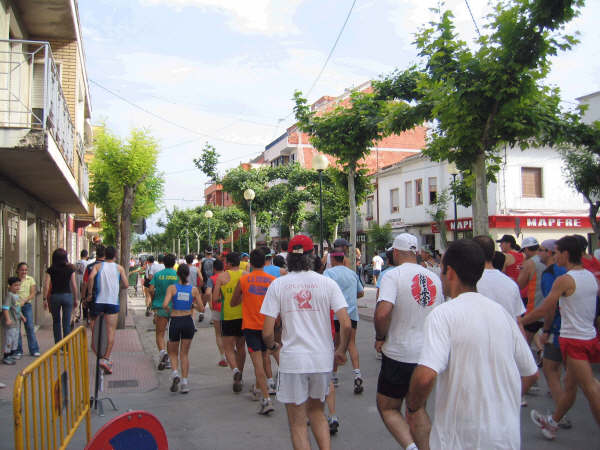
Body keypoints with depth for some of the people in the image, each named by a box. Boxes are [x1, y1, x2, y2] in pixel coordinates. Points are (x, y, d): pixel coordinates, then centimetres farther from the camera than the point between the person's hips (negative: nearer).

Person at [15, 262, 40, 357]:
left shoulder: (30, 279, 4)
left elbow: (33, 294, 0)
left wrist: (24, 301, -15)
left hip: (27, 305, 0)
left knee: (30, 327, 0)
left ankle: (34, 350, 6)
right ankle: (18, 351, 11)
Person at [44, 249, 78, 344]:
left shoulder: (50, 270, -2)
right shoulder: (70, 269, -2)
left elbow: (47, 286, -7)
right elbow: (74, 285, -2)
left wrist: (45, 299, -2)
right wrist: (75, 299, 6)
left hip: (54, 296, 1)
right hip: (67, 296, -1)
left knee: (56, 322, 15)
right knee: (67, 323, 4)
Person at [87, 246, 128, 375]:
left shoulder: (98, 266, 6)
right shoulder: (119, 268, 7)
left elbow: (91, 277, -14)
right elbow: (126, 284, 3)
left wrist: (90, 293, -5)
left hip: (98, 301, 1)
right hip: (113, 302, -1)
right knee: (111, 331, -2)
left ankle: (99, 355, 13)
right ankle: (106, 358, -11)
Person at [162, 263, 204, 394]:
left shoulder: (172, 288, -6)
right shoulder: (194, 289, -2)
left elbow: (165, 305, -18)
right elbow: (201, 309, 0)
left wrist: (168, 310, 3)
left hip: (175, 321, -1)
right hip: (188, 321, 1)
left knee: (173, 353, 17)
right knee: (184, 354, 12)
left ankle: (175, 373, -7)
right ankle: (184, 382, 6)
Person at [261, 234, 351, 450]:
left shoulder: (278, 285, -4)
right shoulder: (327, 283, -2)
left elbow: (267, 332, -7)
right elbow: (346, 324, -8)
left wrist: (272, 346, 14)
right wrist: (341, 351, 9)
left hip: (292, 360, -2)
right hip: (323, 359, 2)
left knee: (297, 424, 11)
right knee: (317, 412, 25)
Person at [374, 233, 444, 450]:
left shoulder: (393, 275, -13)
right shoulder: (434, 278, 6)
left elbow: (382, 312, -27)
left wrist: (380, 337, -10)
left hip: (399, 354, -6)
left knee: (387, 408, 10)